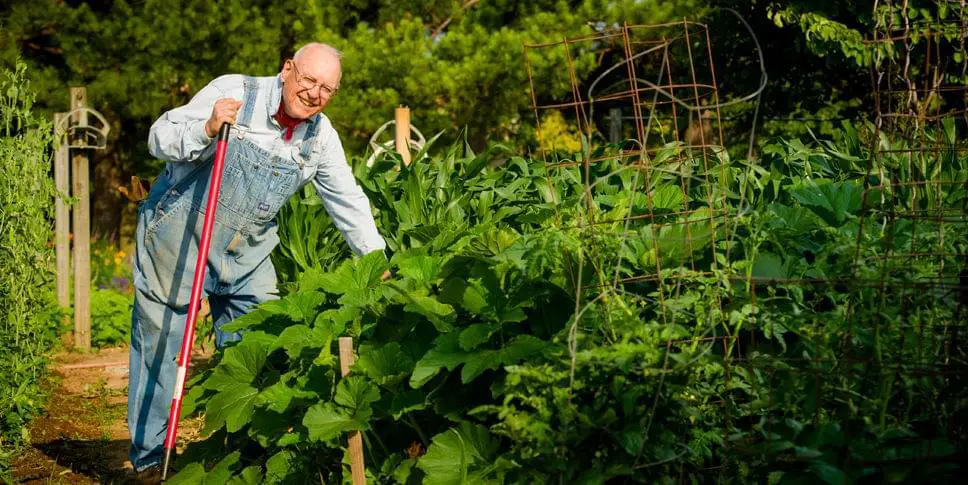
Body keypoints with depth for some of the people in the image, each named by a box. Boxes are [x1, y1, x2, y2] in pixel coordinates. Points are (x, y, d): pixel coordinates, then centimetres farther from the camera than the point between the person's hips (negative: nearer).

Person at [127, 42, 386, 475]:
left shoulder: (321, 138, -1)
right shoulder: (234, 94, -16)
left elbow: (349, 202, 8)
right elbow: (160, 138, -17)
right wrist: (206, 129, -36)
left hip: (245, 254, 5)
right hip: (177, 238, -5)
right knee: (160, 345, 0)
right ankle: (149, 459, 11)